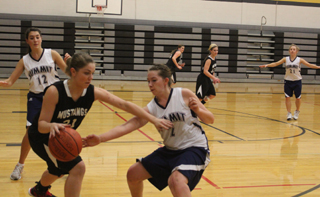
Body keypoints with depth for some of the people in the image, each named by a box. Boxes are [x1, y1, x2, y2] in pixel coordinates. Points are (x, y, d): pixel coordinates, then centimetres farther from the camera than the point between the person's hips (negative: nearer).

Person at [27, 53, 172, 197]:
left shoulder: (94, 92, -22)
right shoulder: (54, 91, -33)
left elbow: (124, 105, -23)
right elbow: (41, 125, -30)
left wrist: (153, 119, -28)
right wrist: (52, 126, -54)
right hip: (42, 138, -6)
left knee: (59, 170, 30)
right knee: (77, 167, -23)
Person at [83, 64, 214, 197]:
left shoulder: (184, 95, -12)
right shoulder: (151, 108, -3)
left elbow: (210, 120, -4)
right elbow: (128, 126, -15)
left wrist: (197, 110, -25)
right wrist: (100, 139, -27)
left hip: (194, 147, -6)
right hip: (170, 150, 6)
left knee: (176, 181, -34)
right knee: (133, 174, 9)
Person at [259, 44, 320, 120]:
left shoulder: (300, 60, -4)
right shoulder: (286, 59, 0)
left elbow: (309, 65, -9)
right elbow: (276, 63, -2)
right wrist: (266, 65, -12)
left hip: (297, 81, -1)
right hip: (288, 81, 1)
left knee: (298, 98, 6)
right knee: (287, 97, 0)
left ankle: (297, 112, 28)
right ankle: (289, 114, 12)